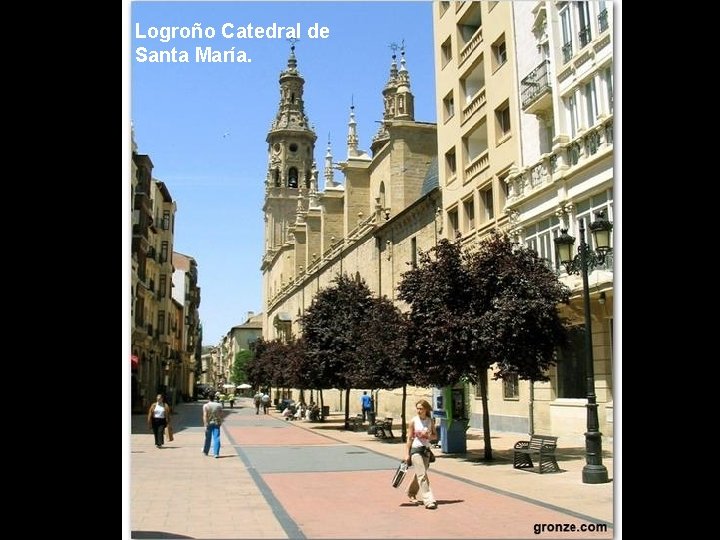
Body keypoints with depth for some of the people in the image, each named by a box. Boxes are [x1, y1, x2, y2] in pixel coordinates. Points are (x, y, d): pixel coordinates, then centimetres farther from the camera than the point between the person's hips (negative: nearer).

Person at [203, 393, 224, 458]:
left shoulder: (206, 406, -5)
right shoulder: (219, 405, 1)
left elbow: (205, 416, -12)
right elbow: (221, 415, 5)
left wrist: (205, 425, -13)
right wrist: (220, 423, 18)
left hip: (209, 423, 0)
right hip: (217, 423, 0)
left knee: (208, 438, 14)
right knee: (216, 438, -2)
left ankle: (205, 451, 32)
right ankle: (216, 453, -9)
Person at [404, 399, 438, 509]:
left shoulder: (430, 421, 3)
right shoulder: (413, 421, -6)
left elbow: (435, 436, 11)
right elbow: (409, 438, -4)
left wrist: (429, 435, -12)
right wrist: (407, 453, -6)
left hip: (426, 449, 5)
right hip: (415, 449, -4)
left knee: (419, 474, 15)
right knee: (422, 475, -11)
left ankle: (411, 494, 36)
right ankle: (429, 500, -11)